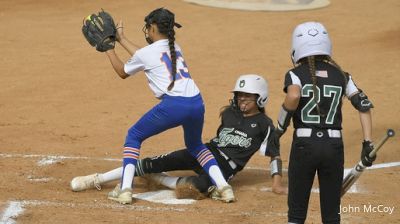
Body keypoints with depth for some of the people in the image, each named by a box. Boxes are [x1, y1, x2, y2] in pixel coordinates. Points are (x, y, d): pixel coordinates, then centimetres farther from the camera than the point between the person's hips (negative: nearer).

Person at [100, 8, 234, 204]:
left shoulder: (146, 53, 5)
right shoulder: (175, 48, 23)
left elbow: (122, 72, 25)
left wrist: (108, 49, 37)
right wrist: (122, 40, 46)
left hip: (173, 106, -6)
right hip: (197, 104, 6)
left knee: (134, 136, 15)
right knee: (195, 145, 31)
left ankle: (125, 189, 2)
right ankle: (223, 186, 12)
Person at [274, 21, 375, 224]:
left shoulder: (296, 74, -1)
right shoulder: (341, 76, 10)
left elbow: (293, 96, -22)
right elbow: (364, 105, 2)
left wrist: (280, 127, -9)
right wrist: (368, 144, 1)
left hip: (304, 145, -2)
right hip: (334, 146, 2)